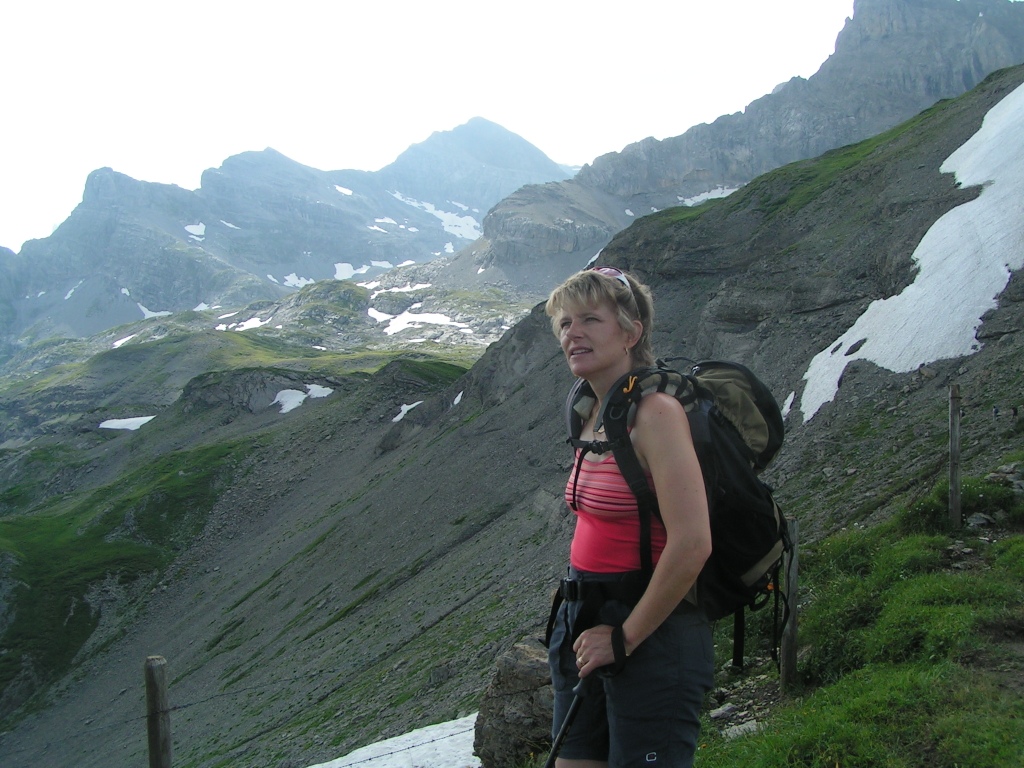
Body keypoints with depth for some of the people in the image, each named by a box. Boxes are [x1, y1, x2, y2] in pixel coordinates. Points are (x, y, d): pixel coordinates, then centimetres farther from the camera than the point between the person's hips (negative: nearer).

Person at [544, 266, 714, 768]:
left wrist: (625, 637, -16)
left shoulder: (655, 412, -19)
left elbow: (691, 545, -25)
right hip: (585, 626, 8)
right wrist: (581, 623, 10)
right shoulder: (594, 415, 8)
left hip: (652, 634, -8)